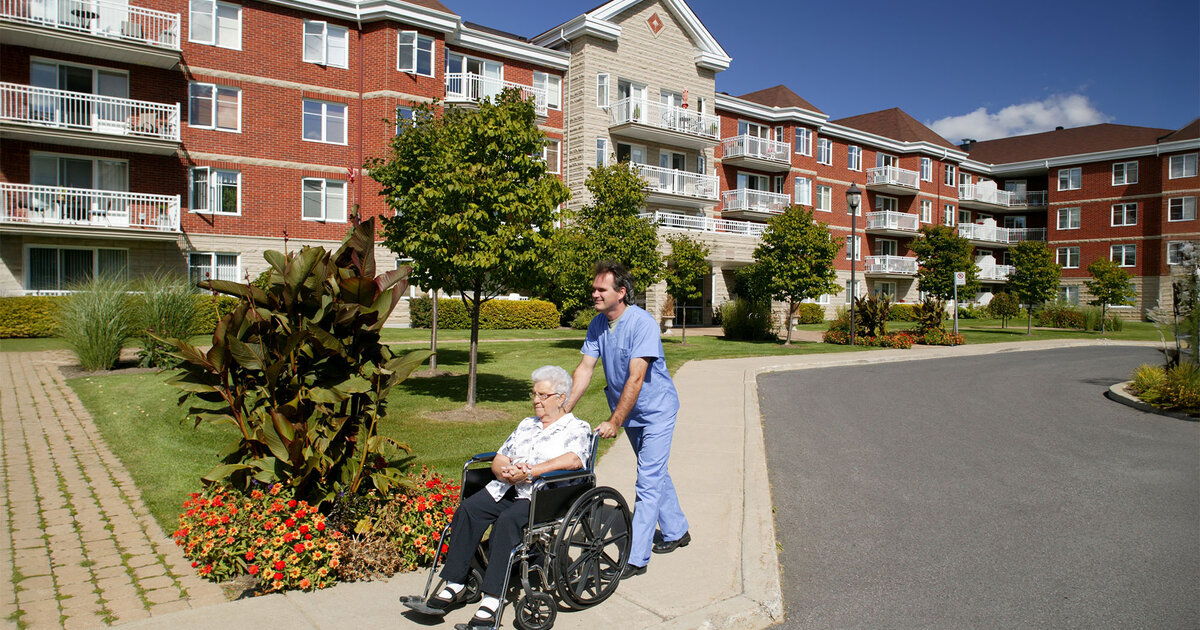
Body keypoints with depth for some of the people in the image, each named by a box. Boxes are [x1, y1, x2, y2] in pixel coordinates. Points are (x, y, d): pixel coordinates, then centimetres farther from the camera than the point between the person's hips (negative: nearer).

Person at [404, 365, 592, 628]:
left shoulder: (578, 428, 6)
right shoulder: (526, 424, 26)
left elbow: (573, 459, -16)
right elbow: (498, 460, 19)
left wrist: (530, 471, -20)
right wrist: (507, 473, -5)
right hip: (505, 489, 6)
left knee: (507, 520, -33)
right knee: (468, 509, -20)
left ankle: (491, 602, -30)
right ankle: (454, 587, -16)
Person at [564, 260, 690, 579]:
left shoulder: (642, 323, -27)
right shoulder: (597, 325, -5)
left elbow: (635, 379, -29)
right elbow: (585, 368, -7)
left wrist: (614, 422, -29)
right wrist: (563, 410, -15)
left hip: (656, 410, -7)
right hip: (630, 413, 8)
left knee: (648, 481, -8)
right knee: (656, 473, 20)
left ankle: (636, 557, -4)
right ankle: (676, 532, 37)